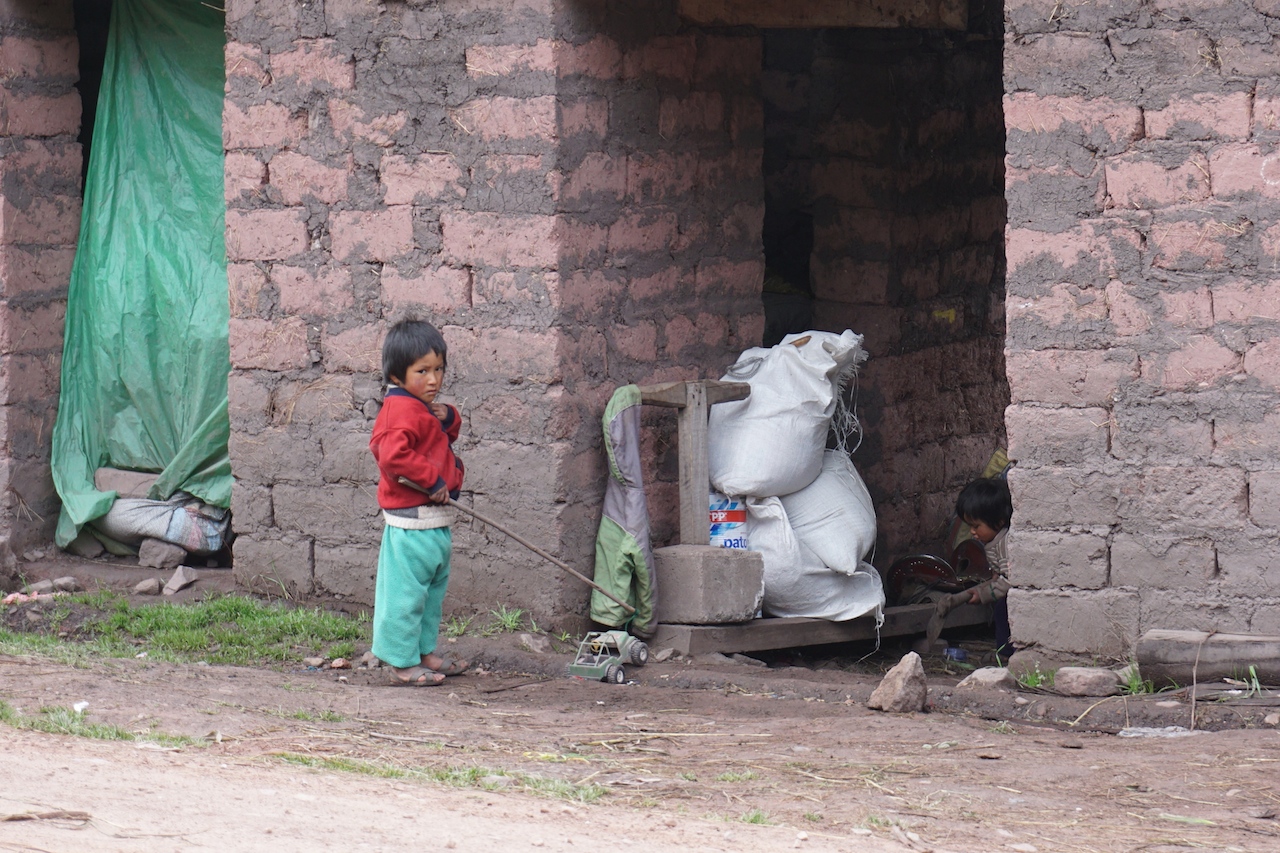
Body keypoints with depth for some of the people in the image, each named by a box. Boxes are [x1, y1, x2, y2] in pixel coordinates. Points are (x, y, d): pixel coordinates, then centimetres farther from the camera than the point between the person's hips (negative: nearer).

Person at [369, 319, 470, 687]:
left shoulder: (424, 409, 13)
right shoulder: (401, 410, -18)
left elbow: (444, 437, 28)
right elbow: (393, 455, -31)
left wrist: (448, 418, 4)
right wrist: (433, 481, -25)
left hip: (435, 517, 11)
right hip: (411, 521, -11)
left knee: (433, 589, 21)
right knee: (406, 591, -5)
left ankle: (424, 653, 32)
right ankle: (402, 664, -1)